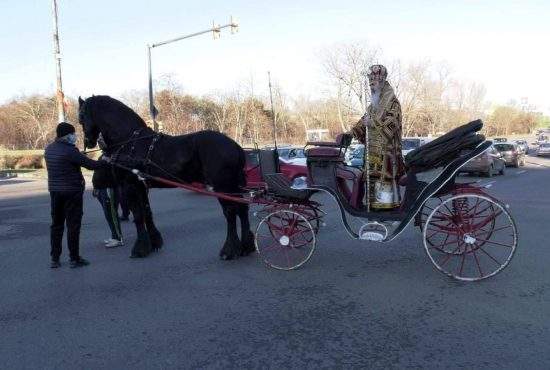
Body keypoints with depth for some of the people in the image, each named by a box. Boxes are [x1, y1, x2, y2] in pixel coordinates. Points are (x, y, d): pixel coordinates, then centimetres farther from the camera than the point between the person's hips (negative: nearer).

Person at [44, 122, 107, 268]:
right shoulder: (70, 150, -17)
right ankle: (74, 258, 6)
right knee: (73, 225, 0)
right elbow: (90, 164, -16)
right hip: (72, 191, -7)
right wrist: (105, 161, -1)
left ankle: (54, 258, 17)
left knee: (56, 224, 13)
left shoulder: (49, 149, 7)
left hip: (54, 190, 7)